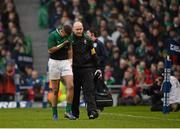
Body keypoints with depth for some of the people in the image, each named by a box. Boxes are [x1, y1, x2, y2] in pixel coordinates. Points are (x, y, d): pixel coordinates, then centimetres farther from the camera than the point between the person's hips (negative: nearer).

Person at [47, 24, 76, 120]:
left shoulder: (69, 36, 4)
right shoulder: (53, 35, -11)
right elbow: (50, 50, -16)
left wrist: (70, 61, 8)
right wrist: (63, 44, -18)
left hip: (65, 61, 4)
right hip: (54, 62, -4)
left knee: (71, 86, -13)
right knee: (55, 90, 0)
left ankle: (68, 111, -7)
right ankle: (54, 114, 9)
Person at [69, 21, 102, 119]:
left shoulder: (87, 40, 7)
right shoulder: (69, 40, 2)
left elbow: (93, 55, 13)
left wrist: (97, 68, 11)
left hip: (87, 69, 0)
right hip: (74, 70, 0)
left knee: (89, 91, -10)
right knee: (75, 92, 7)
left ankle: (92, 111, -19)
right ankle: (74, 113, 18)